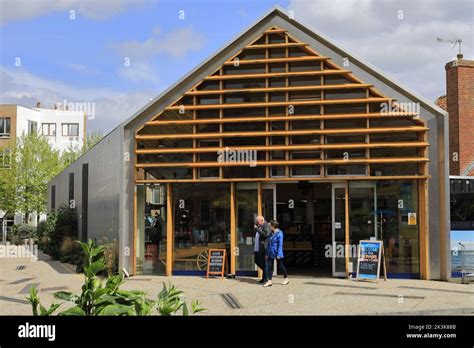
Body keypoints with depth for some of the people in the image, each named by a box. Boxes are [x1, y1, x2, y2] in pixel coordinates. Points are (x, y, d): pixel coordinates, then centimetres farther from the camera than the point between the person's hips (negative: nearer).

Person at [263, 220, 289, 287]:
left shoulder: (279, 233, -14)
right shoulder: (271, 234, 10)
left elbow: (280, 244, -16)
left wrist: (279, 254, -19)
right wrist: (267, 254, 16)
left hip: (277, 253, -7)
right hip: (271, 253, 7)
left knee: (280, 266, 6)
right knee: (269, 266, 1)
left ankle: (286, 278, 25)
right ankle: (269, 281, 4)